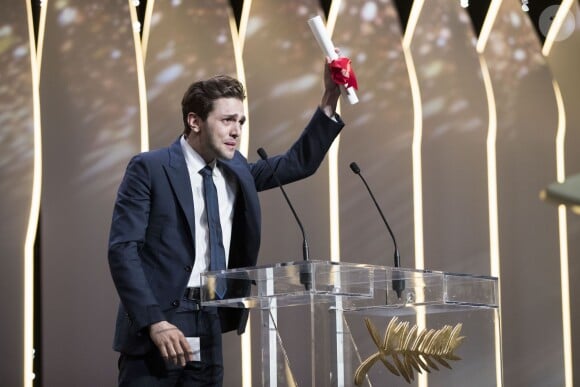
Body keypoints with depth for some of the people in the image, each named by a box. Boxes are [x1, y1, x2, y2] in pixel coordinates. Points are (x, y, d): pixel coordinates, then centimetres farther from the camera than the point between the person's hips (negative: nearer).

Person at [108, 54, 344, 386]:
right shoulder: (150, 169, -4)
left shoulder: (237, 171, 15)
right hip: (155, 327, -5)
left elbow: (299, 163, 17)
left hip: (209, 331, 6)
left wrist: (329, 104, 3)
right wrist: (154, 321, -20)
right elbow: (122, 248, -10)